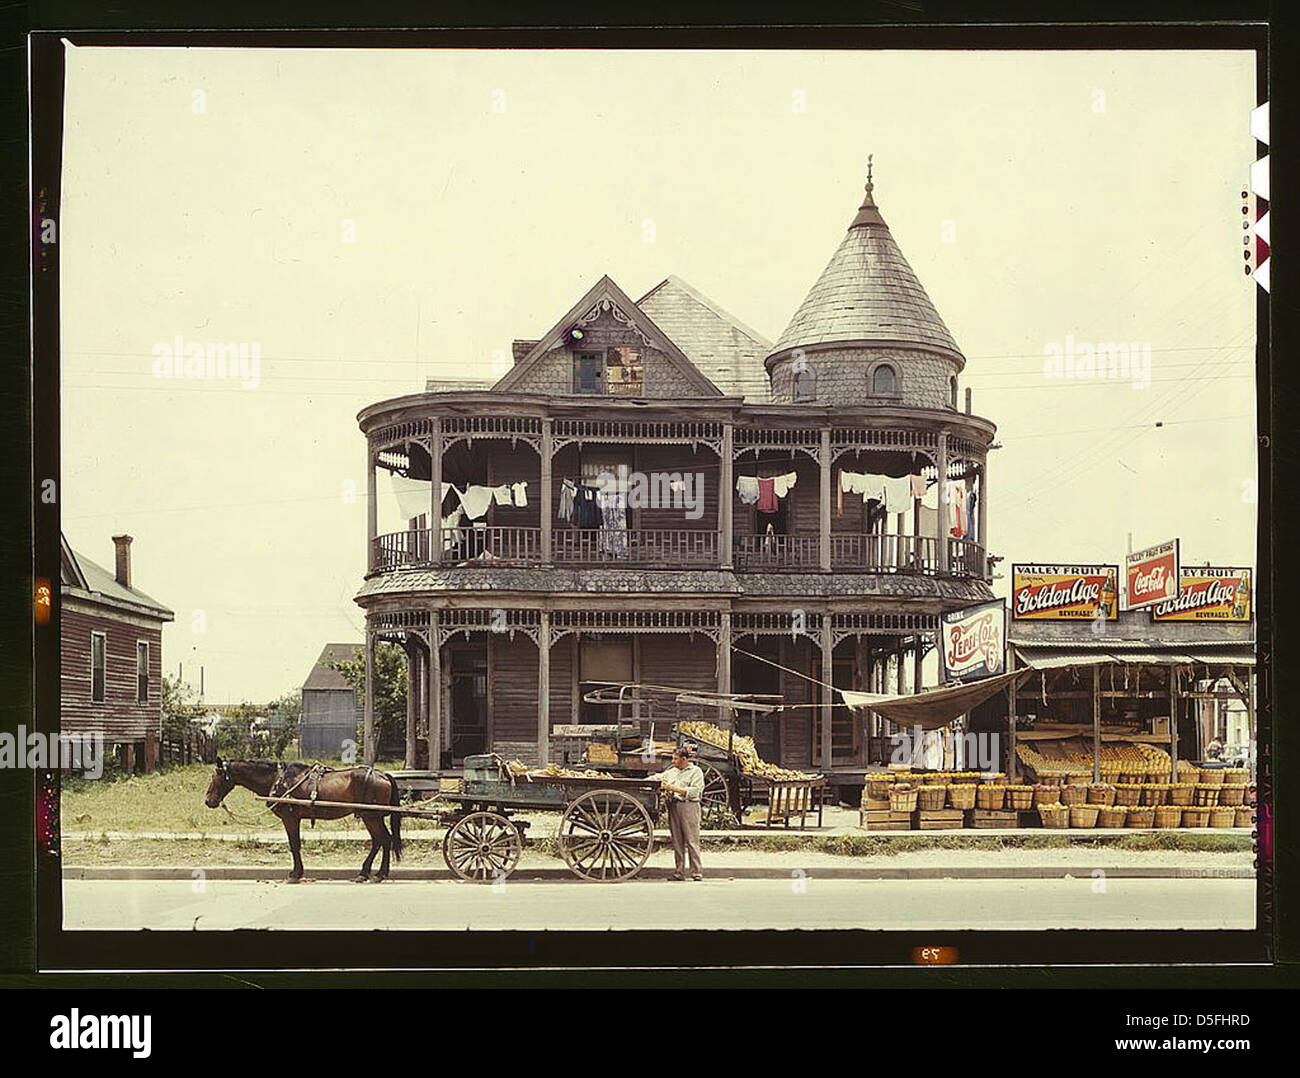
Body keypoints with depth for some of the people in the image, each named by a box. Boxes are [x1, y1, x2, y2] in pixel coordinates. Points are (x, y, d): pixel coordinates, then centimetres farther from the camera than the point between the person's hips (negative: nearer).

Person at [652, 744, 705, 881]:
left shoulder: (696, 771, 0)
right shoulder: (672, 771, 18)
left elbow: (694, 791, -11)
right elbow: (658, 777, 26)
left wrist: (674, 789, -14)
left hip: (689, 807, -6)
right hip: (673, 807, 6)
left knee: (691, 840, -9)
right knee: (677, 841, 5)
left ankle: (697, 872, -8)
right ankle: (679, 872, 9)